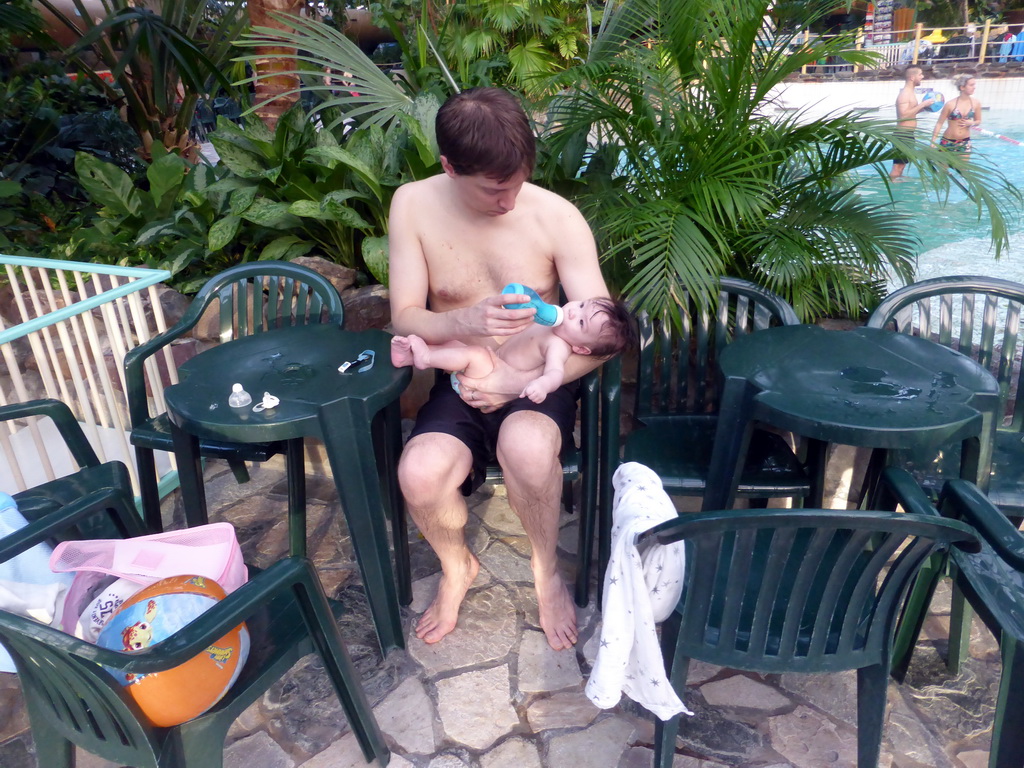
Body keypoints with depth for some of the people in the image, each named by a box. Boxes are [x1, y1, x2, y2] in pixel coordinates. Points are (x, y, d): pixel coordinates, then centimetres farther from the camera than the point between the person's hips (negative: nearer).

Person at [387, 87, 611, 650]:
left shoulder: (557, 217, -13)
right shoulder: (413, 205, -6)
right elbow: (405, 318, -6)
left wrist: (515, 382, -24)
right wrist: (465, 321, -29)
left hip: (538, 380, -1)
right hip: (461, 382, 2)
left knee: (526, 444, -37)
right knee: (420, 474, -28)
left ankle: (546, 570, -3)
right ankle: (456, 567, 9)